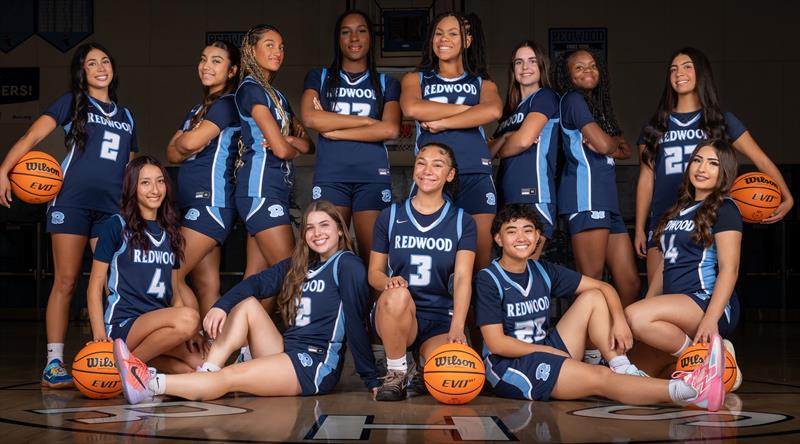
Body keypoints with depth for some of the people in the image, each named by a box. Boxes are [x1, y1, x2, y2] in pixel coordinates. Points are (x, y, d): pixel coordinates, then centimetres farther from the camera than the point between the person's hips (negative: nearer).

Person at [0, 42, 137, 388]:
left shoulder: (125, 116, 21)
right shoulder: (72, 103, 7)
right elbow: (31, 136, -4)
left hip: (111, 208, 4)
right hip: (72, 202, -4)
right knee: (66, 282, -6)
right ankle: (54, 365, -4)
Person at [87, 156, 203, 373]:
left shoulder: (170, 232, 18)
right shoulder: (116, 226, 2)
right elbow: (95, 285, -1)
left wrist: (188, 334, 2)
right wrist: (99, 336, -15)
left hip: (159, 325, 7)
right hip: (122, 326, -7)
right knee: (188, 318, -33)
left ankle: (145, 359, 4)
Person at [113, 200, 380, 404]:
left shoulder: (347, 265, -5)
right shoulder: (299, 265, 18)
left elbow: (355, 322, -12)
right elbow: (257, 283, 5)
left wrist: (371, 380, -15)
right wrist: (221, 306, -14)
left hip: (317, 366, -8)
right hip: (287, 353, 8)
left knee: (229, 377, -21)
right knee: (247, 303, -3)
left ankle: (150, 385, -24)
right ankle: (207, 373, -16)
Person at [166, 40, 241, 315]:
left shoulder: (227, 104, -5)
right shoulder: (197, 111, 21)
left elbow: (189, 142, -17)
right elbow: (172, 154, 10)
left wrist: (182, 140, 4)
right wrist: (190, 145, -8)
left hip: (211, 201, -9)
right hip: (192, 202, 9)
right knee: (207, 286, 5)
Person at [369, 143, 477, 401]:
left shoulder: (462, 222, 5)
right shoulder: (390, 217, 8)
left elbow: (462, 277, -8)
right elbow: (374, 272, 8)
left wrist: (457, 328, -24)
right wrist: (389, 282, -18)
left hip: (441, 318, 0)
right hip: (394, 313, 0)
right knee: (397, 295, -38)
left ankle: (426, 362, 11)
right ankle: (396, 374, -13)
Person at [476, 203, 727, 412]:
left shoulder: (543, 272, 9)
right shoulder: (488, 280, -9)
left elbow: (604, 287, 10)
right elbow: (496, 343, -14)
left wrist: (619, 320, -9)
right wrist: (551, 352, -12)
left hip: (544, 352, 7)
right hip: (508, 366, -7)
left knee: (593, 297, 1)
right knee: (598, 377, -28)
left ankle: (625, 372, -17)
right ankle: (690, 391, -43)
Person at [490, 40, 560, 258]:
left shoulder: (545, 97, 2)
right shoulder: (511, 108, 24)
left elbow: (524, 140, -12)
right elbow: (489, 151, 16)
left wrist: (500, 150, 8)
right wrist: (504, 138, -4)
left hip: (533, 196, -8)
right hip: (508, 198, 8)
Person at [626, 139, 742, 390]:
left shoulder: (724, 209, -1)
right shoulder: (679, 209, 23)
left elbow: (729, 268, -12)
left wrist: (711, 319, -24)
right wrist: (647, 304, 17)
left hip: (707, 302, -8)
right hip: (675, 309, 8)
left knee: (634, 316, -33)